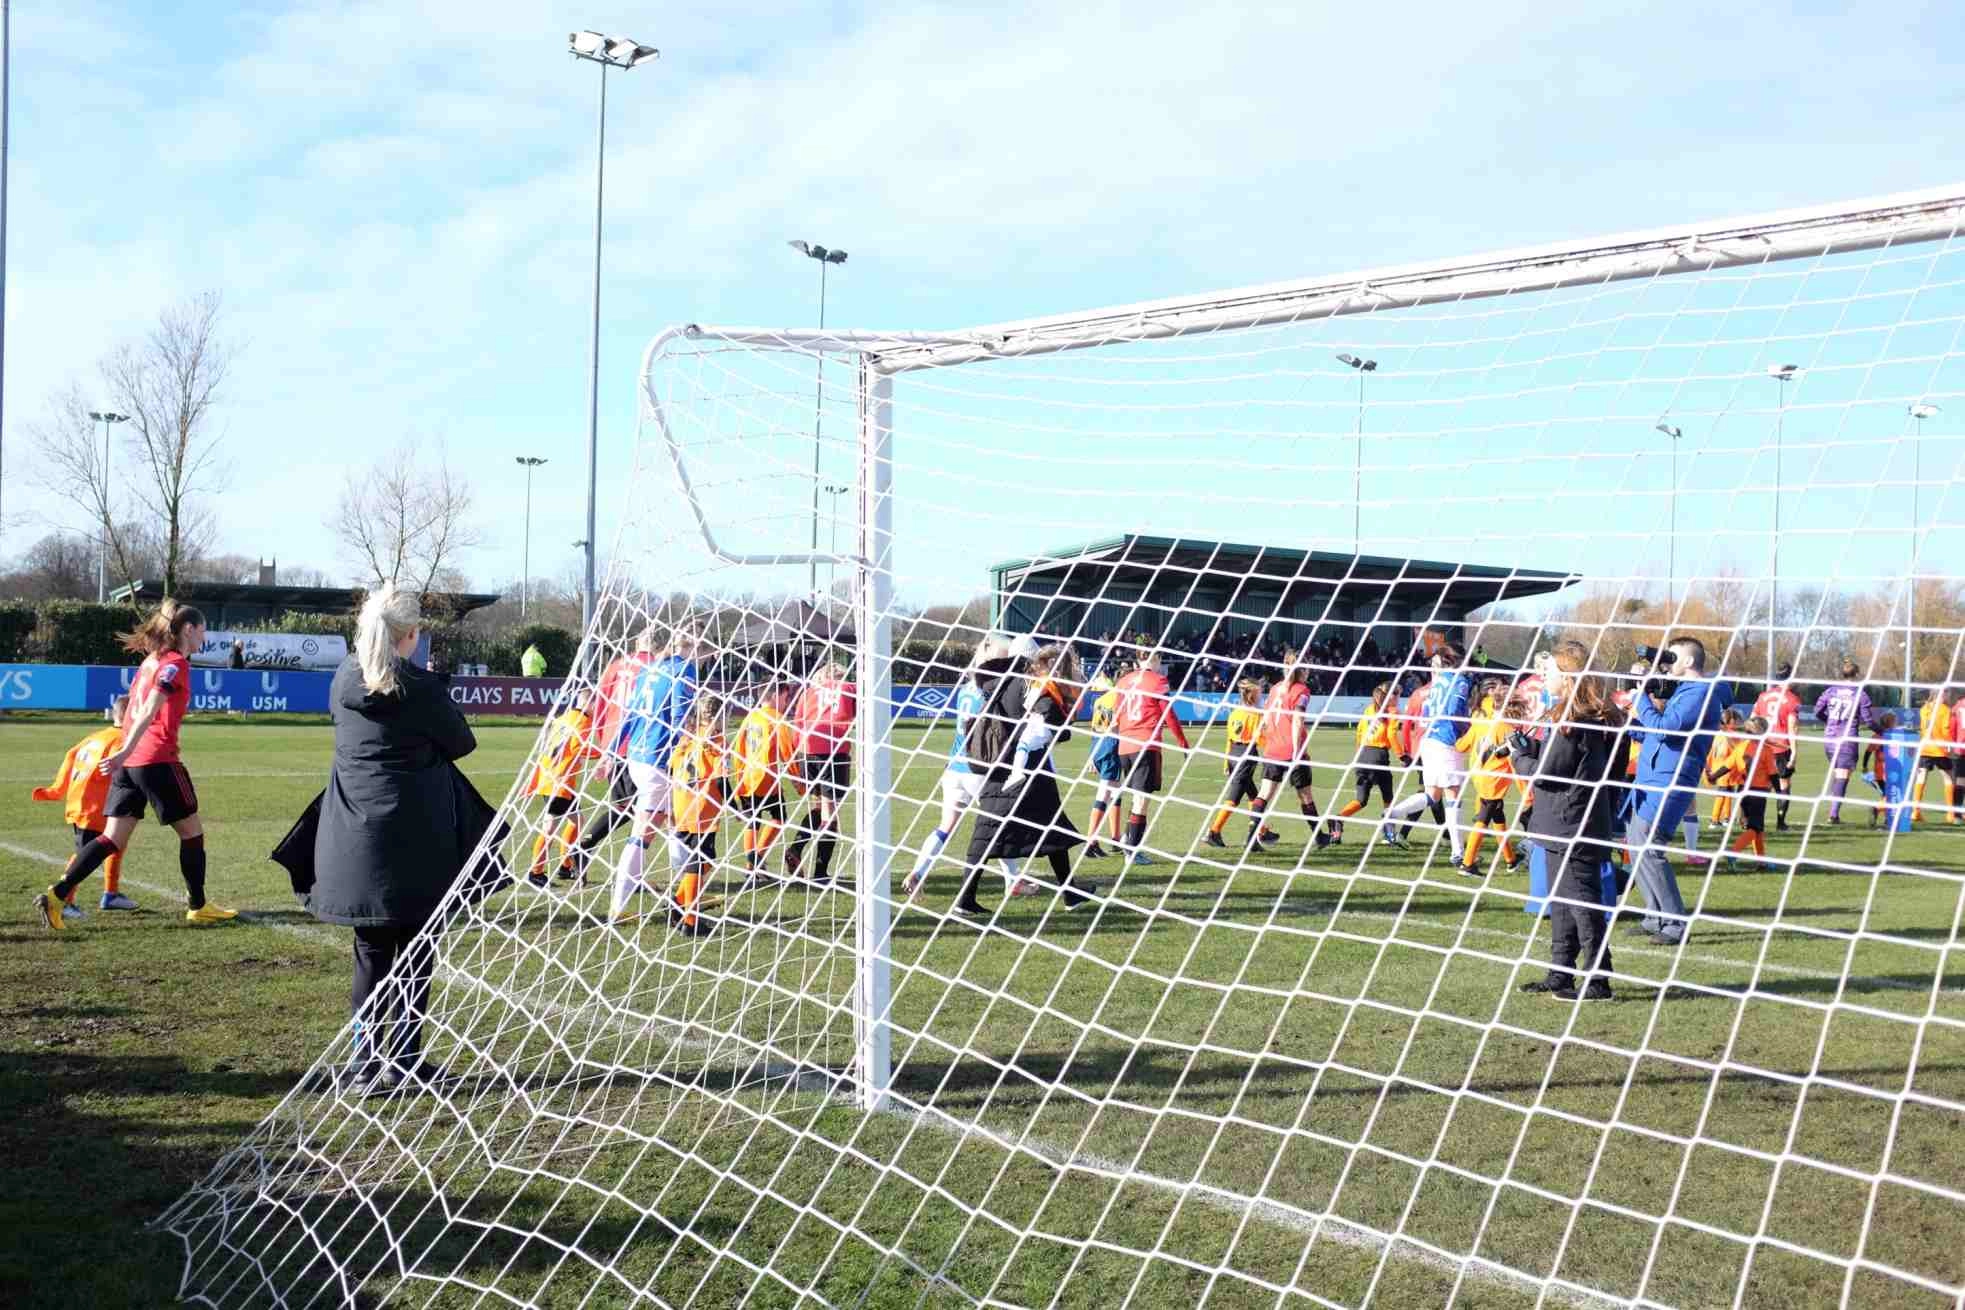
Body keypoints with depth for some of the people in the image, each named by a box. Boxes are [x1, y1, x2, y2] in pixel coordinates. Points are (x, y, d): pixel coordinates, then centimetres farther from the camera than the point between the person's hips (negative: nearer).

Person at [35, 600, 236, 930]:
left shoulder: (152, 660, 18)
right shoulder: (176, 663, -8)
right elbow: (150, 711, -19)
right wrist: (126, 751, -26)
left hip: (130, 763, 8)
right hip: (158, 760, -8)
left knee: (113, 839, 5)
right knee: (192, 832, 7)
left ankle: (56, 895, -7)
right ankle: (198, 907, 15)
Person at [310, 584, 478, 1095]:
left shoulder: (344, 679, 3)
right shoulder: (421, 688, -13)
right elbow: (461, 744, 0)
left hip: (355, 838, 5)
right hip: (413, 841, -5)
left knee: (371, 951, 14)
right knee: (415, 952, 6)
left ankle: (366, 1061, 15)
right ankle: (403, 1064, 8)